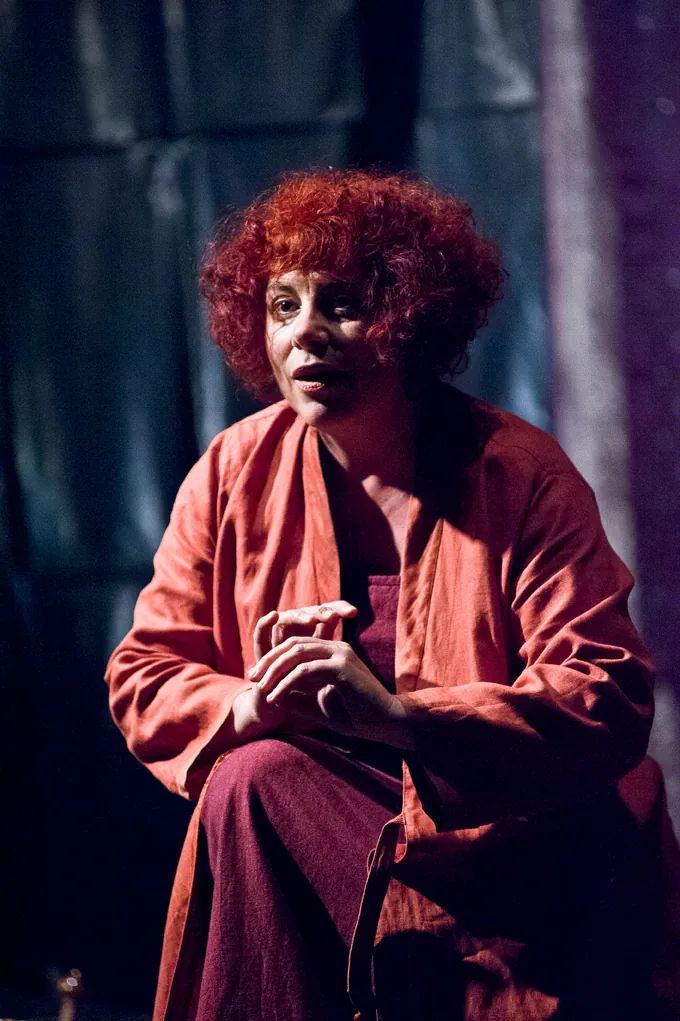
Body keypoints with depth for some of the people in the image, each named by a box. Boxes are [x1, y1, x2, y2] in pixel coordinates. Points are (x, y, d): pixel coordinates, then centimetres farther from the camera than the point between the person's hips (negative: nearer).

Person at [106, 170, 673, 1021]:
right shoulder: (234, 473, 3)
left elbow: (609, 701, -17)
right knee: (246, 782, -26)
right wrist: (249, 704, -20)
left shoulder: (520, 475, -8)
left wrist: (401, 715, -29)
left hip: (513, 824, -3)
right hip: (310, 816, 4)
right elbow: (143, 680, 4)